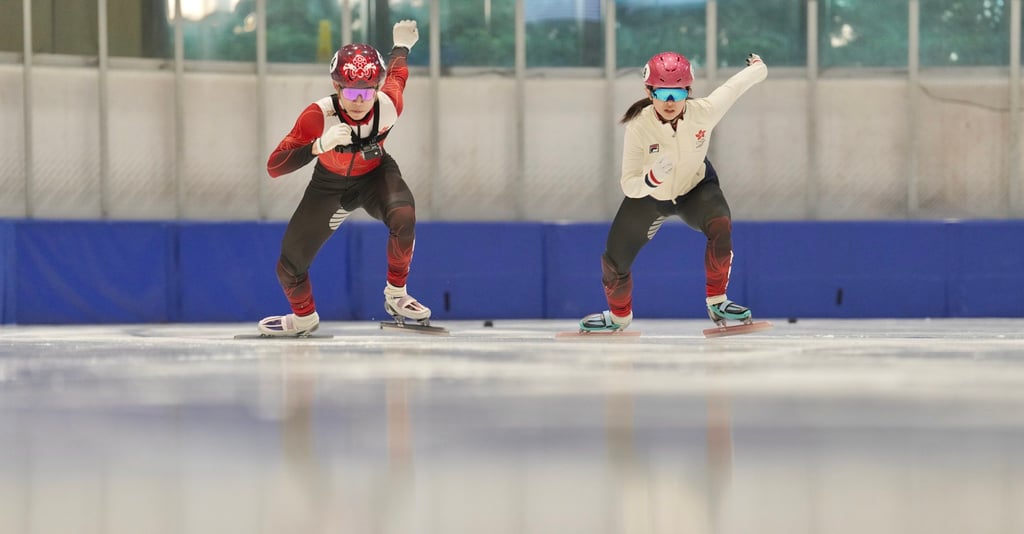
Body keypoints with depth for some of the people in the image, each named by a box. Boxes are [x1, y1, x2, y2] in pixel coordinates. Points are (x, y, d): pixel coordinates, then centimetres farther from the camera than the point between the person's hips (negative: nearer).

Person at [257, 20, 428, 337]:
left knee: (403, 217, -32)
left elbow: (397, 73, -5)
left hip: (375, 175, 0)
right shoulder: (318, 116, -36)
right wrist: (319, 146, -54)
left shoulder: (388, 105, -30)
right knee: (289, 265, -1)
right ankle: (303, 318, 33)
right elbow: (274, 167, -38)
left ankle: (396, 297, -9)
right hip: (330, 185, 0)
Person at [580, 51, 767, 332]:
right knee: (614, 261, 2)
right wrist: (651, 179, -53)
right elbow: (629, 186, -30)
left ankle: (716, 302, -13)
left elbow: (734, 85, -9)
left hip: (695, 187, 0)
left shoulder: (704, 111, -31)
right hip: (647, 195, 0)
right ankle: (619, 315, 35)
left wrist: (758, 67, 12)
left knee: (720, 226, -32)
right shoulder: (639, 127, -33)